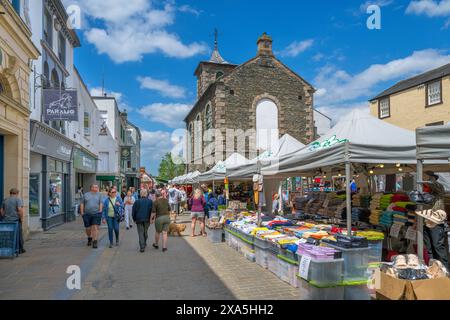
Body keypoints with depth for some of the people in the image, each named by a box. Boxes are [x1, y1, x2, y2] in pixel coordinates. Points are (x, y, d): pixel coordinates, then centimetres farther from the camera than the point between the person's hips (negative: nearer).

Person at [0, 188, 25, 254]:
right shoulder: (18, 199, -7)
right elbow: (20, 209, -19)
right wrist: (21, 218, -11)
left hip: (6, 221, 5)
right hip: (15, 220, -5)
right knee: (19, 235, 4)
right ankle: (20, 249, 10)